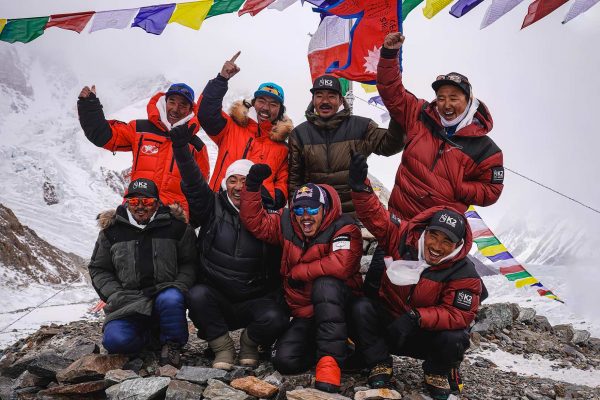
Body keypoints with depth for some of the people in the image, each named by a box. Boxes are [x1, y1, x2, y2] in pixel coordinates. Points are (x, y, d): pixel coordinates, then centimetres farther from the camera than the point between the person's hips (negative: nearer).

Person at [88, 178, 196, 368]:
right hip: (129, 301, 1)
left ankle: (172, 343, -8)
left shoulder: (175, 226, 1)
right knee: (115, 340, -25)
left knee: (171, 300, -38)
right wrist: (115, 295, -4)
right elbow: (98, 269, 12)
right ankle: (147, 335, 9)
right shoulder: (112, 230, 5)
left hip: (164, 293, -1)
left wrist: (179, 286, -11)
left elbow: (189, 263, 6)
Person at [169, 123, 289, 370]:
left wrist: (281, 300, -9)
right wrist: (181, 148, -28)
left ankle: (249, 343, 7)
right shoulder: (213, 208, 0)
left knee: (275, 319, -28)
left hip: (255, 301, 0)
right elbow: (192, 183, -15)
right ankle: (222, 347, -6)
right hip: (215, 298, 1)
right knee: (197, 295, -31)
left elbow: (279, 264, -1)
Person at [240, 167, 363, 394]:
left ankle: (330, 359, -28)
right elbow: (254, 221, 6)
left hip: (338, 306, -5)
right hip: (304, 314, 5)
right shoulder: (287, 225, 2)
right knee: (284, 361, -14)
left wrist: (297, 272, -19)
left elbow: (340, 264, -33)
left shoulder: (344, 229, -17)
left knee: (325, 284, -36)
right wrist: (252, 186, -11)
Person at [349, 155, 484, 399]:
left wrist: (417, 318, -36)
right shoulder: (405, 237, -11)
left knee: (455, 340, -32)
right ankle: (379, 365, -6)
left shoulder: (464, 275, -17)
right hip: (388, 324, 2)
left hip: (428, 336, -1)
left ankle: (438, 373, 4)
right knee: (361, 308, -26)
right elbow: (375, 215, -9)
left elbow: (458, 315, -22)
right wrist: (361, 185, -25)